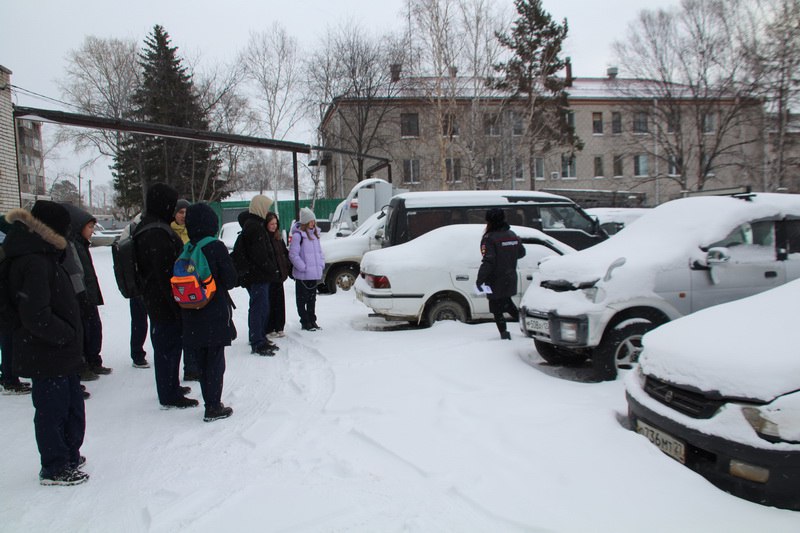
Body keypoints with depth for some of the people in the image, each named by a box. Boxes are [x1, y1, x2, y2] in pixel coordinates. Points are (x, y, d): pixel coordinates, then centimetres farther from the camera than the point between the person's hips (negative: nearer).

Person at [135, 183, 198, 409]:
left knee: (165, 344, 20)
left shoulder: (144, 229, 11)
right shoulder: (157, 234, -22)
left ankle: (170, 387, 34)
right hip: (165, 300, -10)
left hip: (153, 299, 10)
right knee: (169, 344, 0)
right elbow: (165, 274, -25)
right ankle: (170, 396, 10)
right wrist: (178, 304, -20)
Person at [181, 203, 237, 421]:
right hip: (216, 314, -4)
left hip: (192, 316, 4)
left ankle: (210, 404, 22)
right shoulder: (216, 247, -13)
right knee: (215, 361, 4)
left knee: (201, 362, 14)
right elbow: (230, 280, -9)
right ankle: (214, 407, 5)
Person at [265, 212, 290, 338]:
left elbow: (285, 253, 20)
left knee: (280, 302, 9)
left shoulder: (278, 238, 14)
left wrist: (288, 267, 9)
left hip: (279, 276, 7)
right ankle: (269, 329, 6)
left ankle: (279, 328, 18)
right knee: (270, 303, -2)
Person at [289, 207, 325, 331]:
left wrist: (321, 264, 6)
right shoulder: (298, 235, -13)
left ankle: (312, 320, 26)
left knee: (312, 298, 16)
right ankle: (305, 322, 12)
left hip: (315, 274, 7)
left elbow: (319, 251, 19)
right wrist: (303, 267, -17)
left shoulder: (315, 234, 11)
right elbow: (293, 254, -15)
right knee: (302, 299, 4)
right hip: (302, 275, -7)